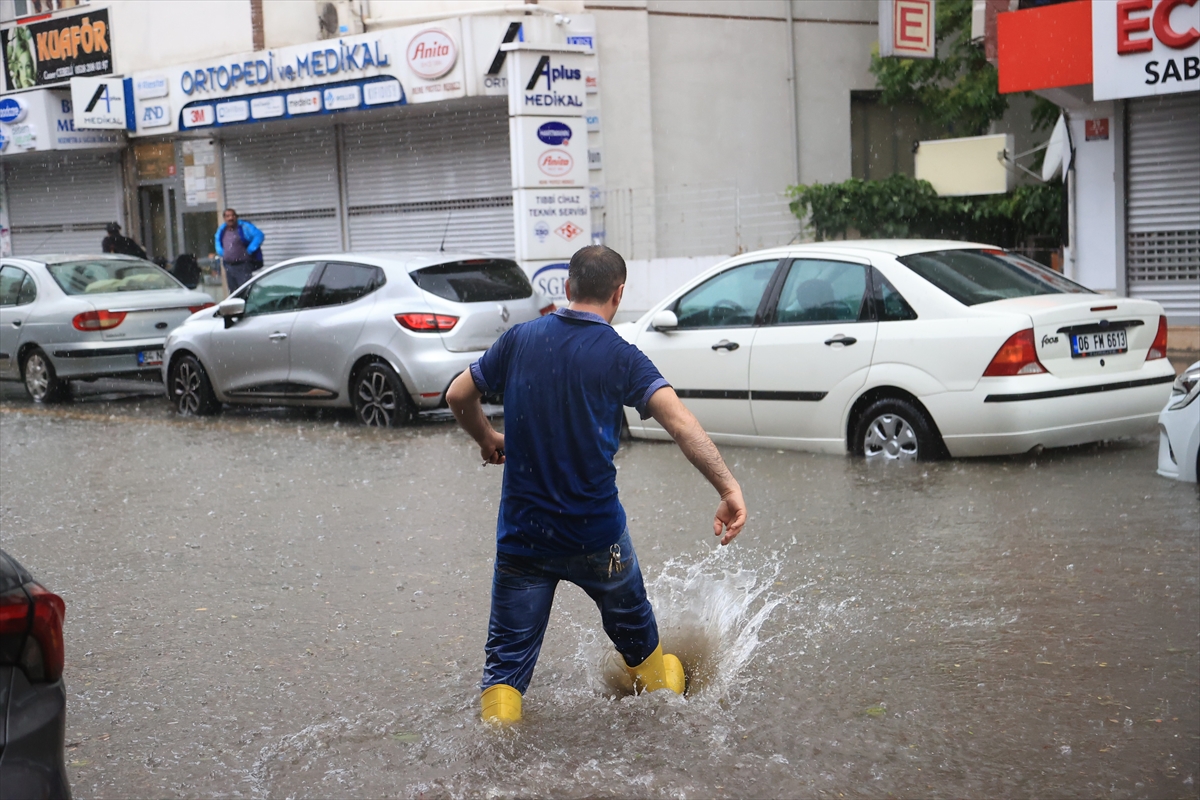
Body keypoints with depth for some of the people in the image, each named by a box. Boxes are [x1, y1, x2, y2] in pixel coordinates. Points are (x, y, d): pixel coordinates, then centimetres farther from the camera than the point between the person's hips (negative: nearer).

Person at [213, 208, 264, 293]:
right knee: (233, 293, 13)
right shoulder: (221, 230, 12)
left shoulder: (244, 227, -8)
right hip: (228, 266, 7)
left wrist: (248, 251, -16)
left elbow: (259, 236, -17)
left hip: (243, 266, -7)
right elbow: (218, 243, 31)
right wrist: (222, 253, 13)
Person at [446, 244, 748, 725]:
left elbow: (458, 396, 10)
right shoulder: (620, 357, -9)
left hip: (522, 535, 1)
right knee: (634, 629, 25)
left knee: (507, 654, 7)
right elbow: (679, 420, -22)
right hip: (597, 535, -1)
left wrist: (487, 439, 28)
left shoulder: (521, 339, 0)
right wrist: (728, 488, -26)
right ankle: (660, 688, 46)